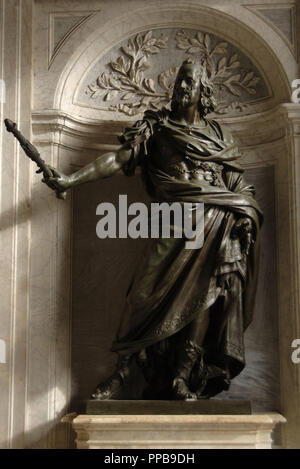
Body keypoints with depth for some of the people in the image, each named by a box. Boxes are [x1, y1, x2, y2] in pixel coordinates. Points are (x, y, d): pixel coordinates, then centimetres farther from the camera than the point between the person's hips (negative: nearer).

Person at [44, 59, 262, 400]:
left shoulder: (218, 134, 20)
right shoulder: (157, 125, 14)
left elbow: (237, 187, 18)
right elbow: (119, 158, 4)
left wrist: (245, 216, -2)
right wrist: (71, 179, -7)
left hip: (215, 225, 2)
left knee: (202, 295, -8)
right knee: (153, 292, -13)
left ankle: (182, 380, -5)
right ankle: (121, 374, -8)